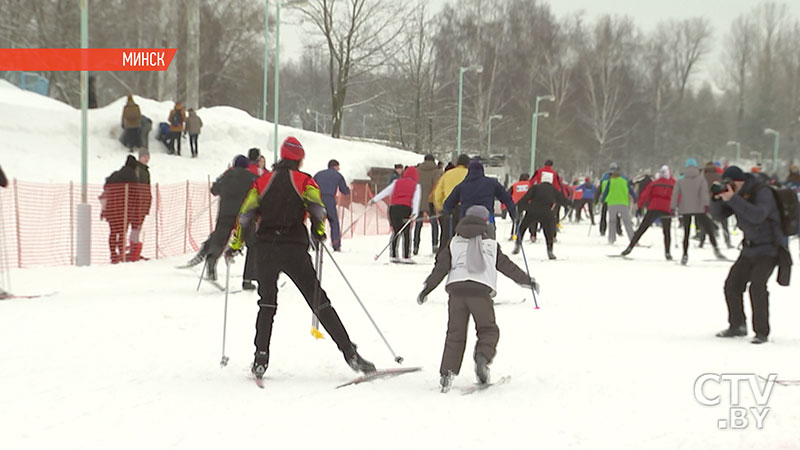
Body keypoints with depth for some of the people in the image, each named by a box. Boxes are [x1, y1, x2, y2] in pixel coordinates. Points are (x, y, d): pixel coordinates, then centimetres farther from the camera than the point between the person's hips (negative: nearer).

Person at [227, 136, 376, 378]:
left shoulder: (262, 181, 13)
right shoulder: (304, 180, 6)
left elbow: (246, 215, 8)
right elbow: (316, 206, -13)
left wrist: (235, 245, 12)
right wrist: (319, 231, -5)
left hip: (265, 249, 2)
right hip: (295, 249, -2)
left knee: (267, 302, 15)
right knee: (319, 300, 1)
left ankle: (261, 358, 2)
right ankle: (349, 352, -4)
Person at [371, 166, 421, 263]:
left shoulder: (397, 182, 21)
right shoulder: (416, 186, 14)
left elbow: (386, 191, 17)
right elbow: (416, 200, 1)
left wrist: (374, 199, 20)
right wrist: (415, 213, -9)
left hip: (393, 207, 3)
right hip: (406, 208, -3)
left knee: (396, 231, 14)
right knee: (406, 232, 3)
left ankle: (393, 255, 13)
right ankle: (406, 257, -2)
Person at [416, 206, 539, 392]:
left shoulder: (454, 243, 17)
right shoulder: (491, 244, 16)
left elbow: (441, 267, 9)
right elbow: (507, 266, 20)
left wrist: (426, 289, 12)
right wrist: (527, 281, 31)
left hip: (457, 290, 1)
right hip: (481, 292, -1)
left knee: (455, 334, 7)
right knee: (489, 329, 12)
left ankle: (447, 371, -5)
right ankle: (483, 356, -18)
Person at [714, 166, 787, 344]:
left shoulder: (762, 192, -21)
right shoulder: (739, 195, 2)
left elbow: (757, 215, -38)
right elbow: (720, 214, 5)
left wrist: (733, 199, -38)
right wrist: (717, 199, -16)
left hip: (768, 250, -8)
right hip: (749, 248, 8)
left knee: (757, 286, -21)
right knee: (732, 285, 7)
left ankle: (762, 332, -12)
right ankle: (737, 326, 25)